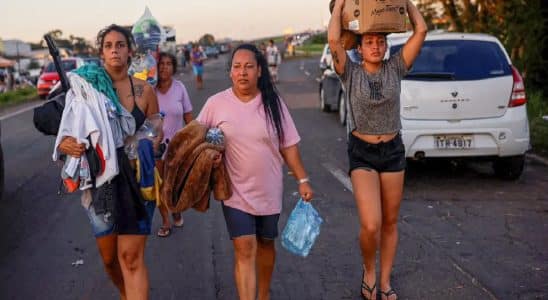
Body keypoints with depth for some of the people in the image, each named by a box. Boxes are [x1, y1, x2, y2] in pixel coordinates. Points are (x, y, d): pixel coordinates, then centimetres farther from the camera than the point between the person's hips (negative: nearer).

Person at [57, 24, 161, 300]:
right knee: (109, 257, 14)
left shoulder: (144, 90, -1)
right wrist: (64, 144, -22)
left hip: (136, 180, -1)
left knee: (132, 256, -6)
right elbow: (71, 129, 1)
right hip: (100, 180, 1)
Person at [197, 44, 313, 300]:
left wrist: (302, 180, -2)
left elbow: (288, 145, 0)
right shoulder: (216, 103, -7)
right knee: (244, 250, -7)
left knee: (265, 243, 18)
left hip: (269, 190, 2)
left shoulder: (273, 102, -3)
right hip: (236, 192, -2)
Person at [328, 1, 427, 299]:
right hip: (362, 153, -3)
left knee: (390, 222, 10)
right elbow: (333, 39, -21)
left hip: (393, 150, 3)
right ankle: (368, 271, 15)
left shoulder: (394, 68, -1)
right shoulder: (351, 73, -6)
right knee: (370, 226, -15)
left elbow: (421, 30, -7)